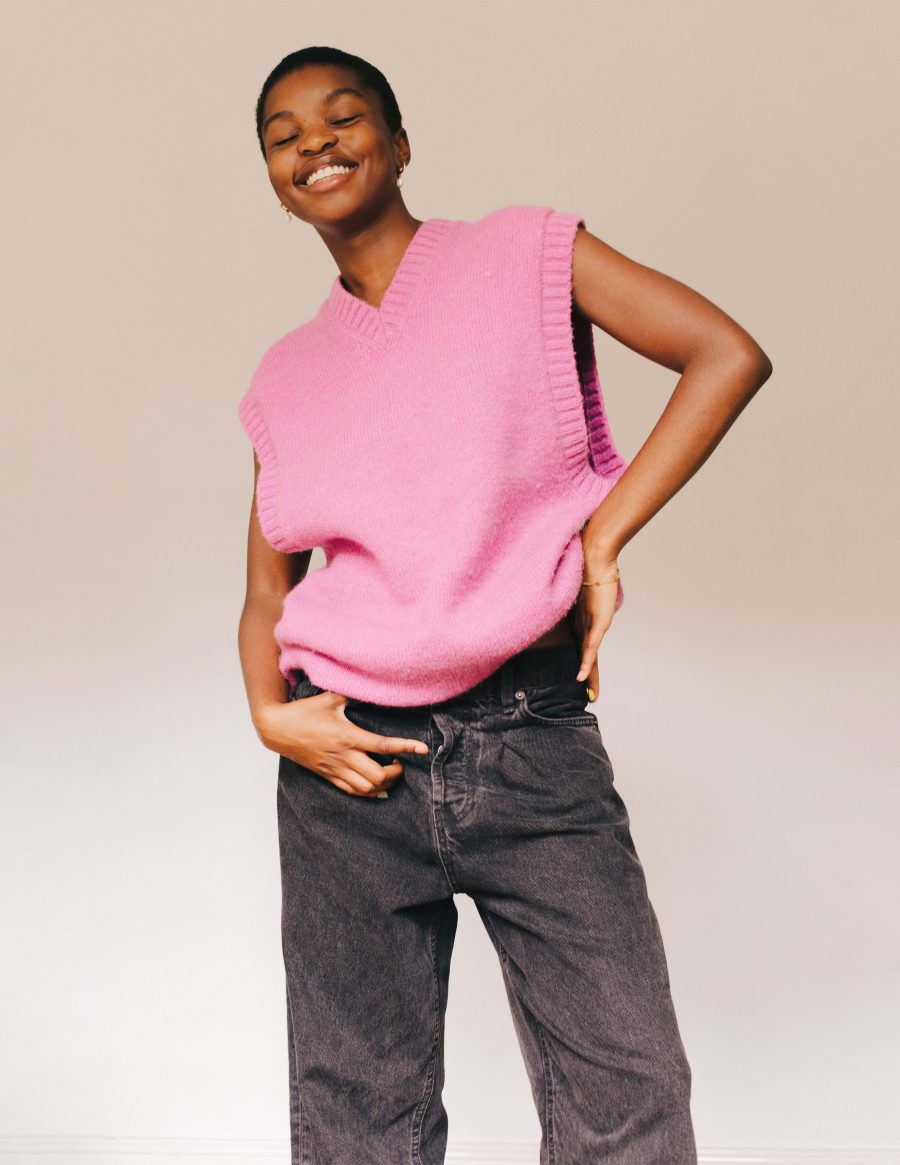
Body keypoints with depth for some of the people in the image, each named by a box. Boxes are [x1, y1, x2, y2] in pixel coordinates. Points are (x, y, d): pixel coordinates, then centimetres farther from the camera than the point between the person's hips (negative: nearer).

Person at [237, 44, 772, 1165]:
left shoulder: (526, 254, 3)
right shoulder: (286, 377, 13)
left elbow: (728, 354, -6)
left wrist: (600, 543, -11)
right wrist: (270, 712, -3)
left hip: (536, 745, -2)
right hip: (348, 762, 3)